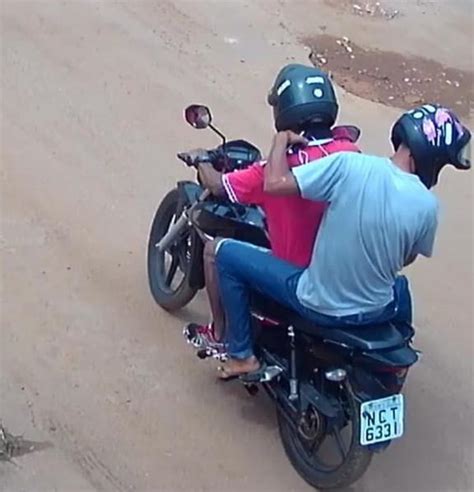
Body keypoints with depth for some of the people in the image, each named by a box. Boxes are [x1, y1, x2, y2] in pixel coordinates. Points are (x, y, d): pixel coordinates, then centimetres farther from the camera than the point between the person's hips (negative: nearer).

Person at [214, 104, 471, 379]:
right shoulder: (428, 205, -13)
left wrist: (282, 139, -3)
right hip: (376, 313, 4)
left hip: (317, 305, -3)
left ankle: (242, 355, 18)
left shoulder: (351, 166, -24)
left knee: (228, 252, 14)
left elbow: (275, 183, -21)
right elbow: (406, 259, 5)